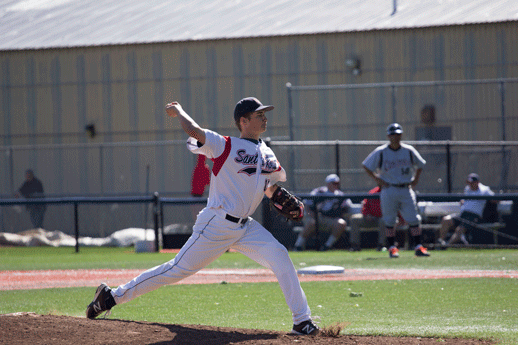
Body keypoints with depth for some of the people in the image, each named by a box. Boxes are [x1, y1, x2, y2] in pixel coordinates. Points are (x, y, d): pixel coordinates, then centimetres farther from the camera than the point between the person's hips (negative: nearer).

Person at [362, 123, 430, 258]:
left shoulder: (409, 151, 5)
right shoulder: (380, 152, -2)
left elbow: (420, 164, 20)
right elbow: (366, 166, 5)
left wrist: (415, 179, 8)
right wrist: (377, 179, -4)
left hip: (406, 189, 2)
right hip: (388, 190, -2)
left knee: (414, 220, -3)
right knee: (389, 221, 0)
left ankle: (418, 247, 1)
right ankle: (392, 248, 8)